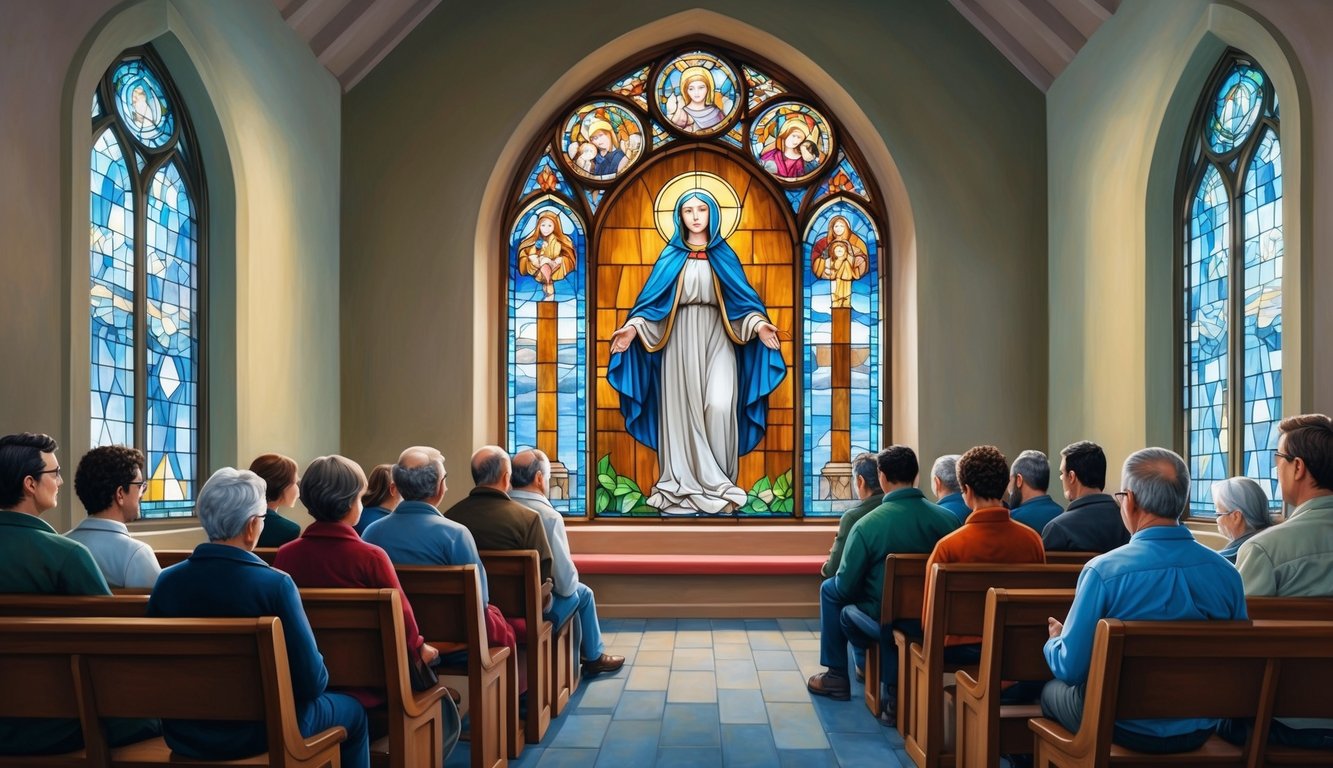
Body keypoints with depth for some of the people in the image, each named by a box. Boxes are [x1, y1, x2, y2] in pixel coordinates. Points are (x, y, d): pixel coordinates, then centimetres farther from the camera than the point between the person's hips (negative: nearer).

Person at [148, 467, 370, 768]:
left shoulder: (166, 581, -10)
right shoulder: (275, 583, -23)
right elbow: (312, 682, -20)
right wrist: (307, 688, 3)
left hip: (184, 734, 5)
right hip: (262, 733, -5)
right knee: (352, 712, 24)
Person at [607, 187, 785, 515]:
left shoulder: (724, 255, 11)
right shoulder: (671, 256, 11)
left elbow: (743, 297, 4)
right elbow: (652, 299, 4)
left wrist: (759, 324, -15)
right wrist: (632, 328, -12)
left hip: (717, 338, 0)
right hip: (681, 338, 1)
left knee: (719, 405, -16)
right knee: (683, 407, -3)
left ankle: (716, 481, -6)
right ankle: (686, 484, 3)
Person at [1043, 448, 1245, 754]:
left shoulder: (1103, 571, -23)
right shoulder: (1227, 573, -10)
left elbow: (1070, 668, -18)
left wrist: (1055, 641, 5)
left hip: (1126, 729, -4)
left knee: (1051, 691, 25)